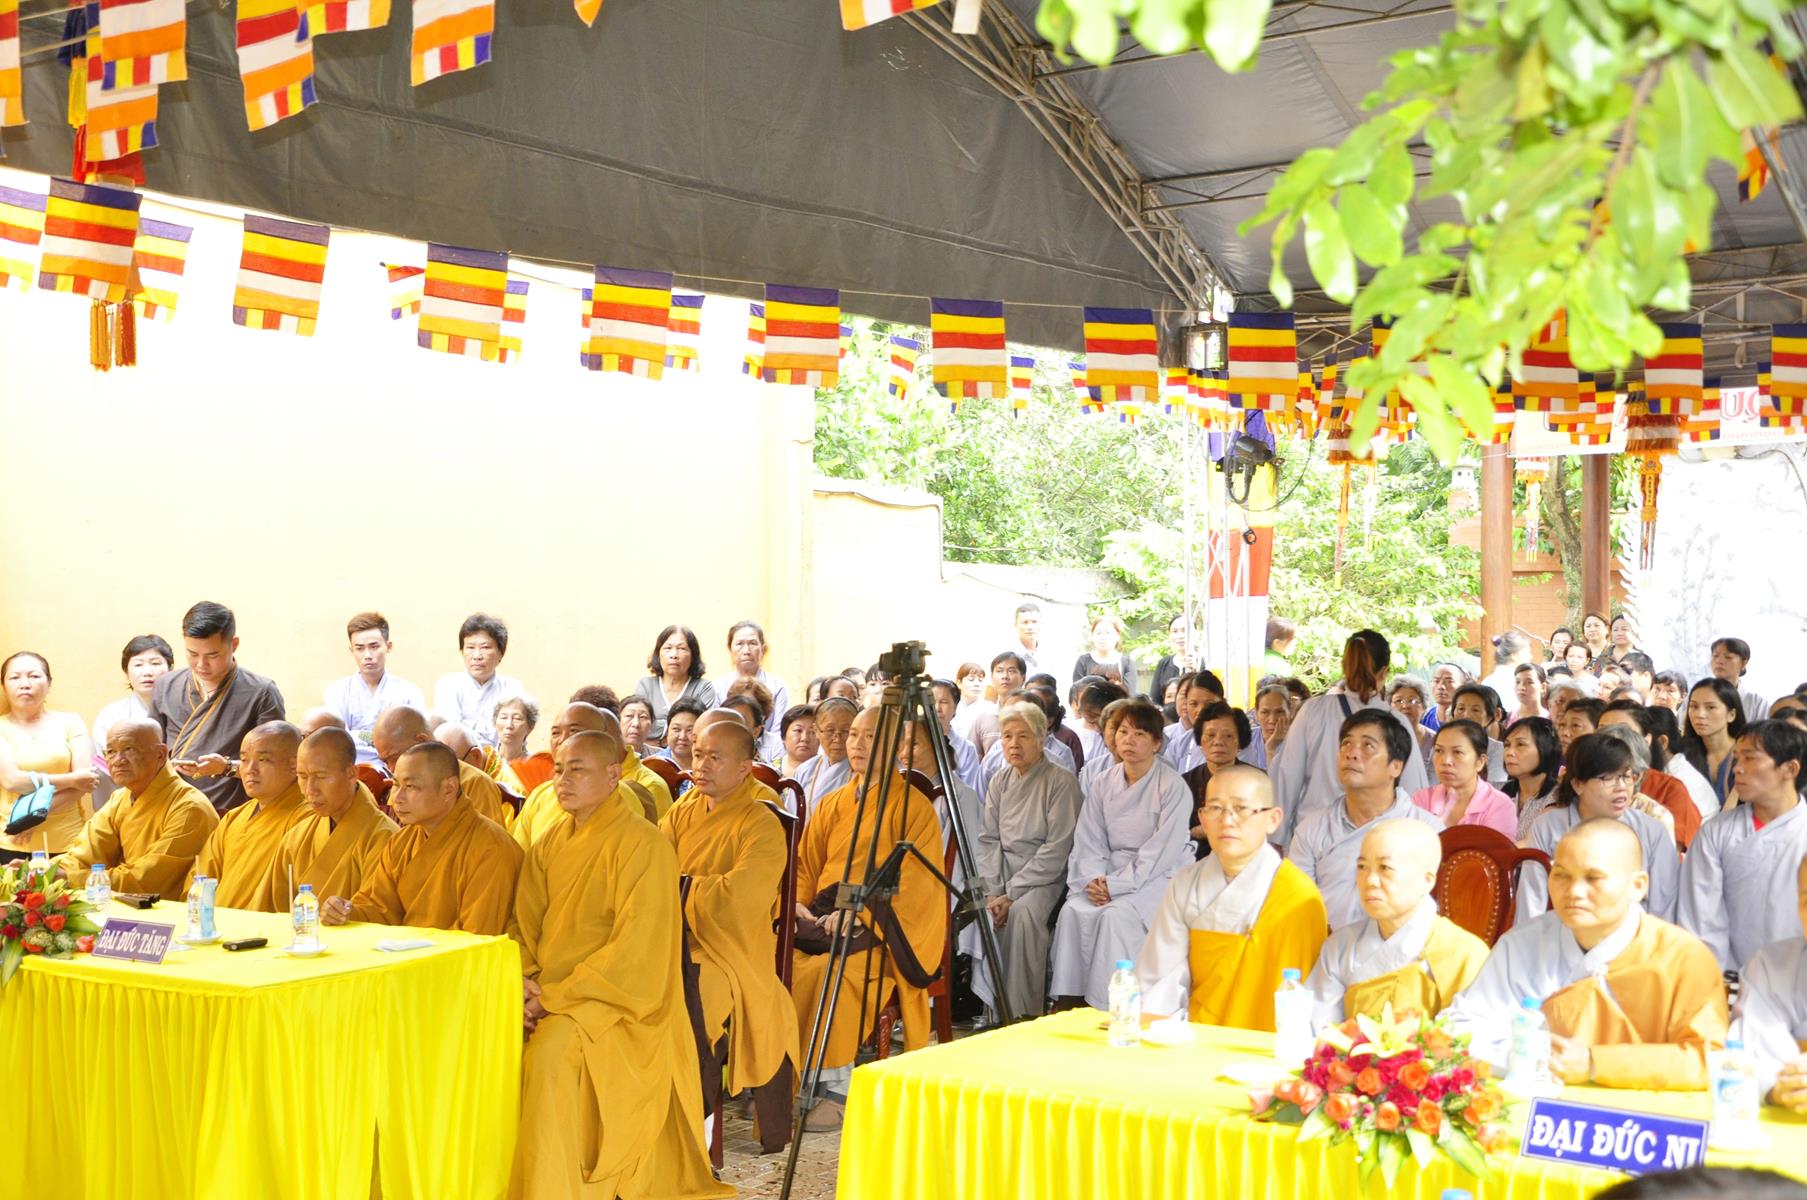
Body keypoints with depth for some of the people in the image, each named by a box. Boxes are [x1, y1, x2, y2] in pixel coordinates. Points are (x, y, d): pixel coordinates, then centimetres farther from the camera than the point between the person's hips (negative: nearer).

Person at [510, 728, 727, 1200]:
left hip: (619, 999, -7)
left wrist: (557, 996, -20)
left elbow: (636, 947, -17)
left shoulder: (643, 845, -12)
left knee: (549, 1047, -31)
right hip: (548, 991, 7)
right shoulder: (551, 844, 11)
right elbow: (524, 923, 11)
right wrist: (523, 982, -10)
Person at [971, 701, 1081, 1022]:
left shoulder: (1061, 782, -7)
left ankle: (1024, 1013, -26)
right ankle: (989, 1007, -14)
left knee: (1024, 911, -34)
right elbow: (987, 839, 9)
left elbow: (1056, 850, -13)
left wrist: (1012, 893, -16)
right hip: (1001, 872, 5)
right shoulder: (1000, 781, 12)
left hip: (1045, 877, -5)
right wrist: (993, 891, -8)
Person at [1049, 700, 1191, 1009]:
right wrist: (1094, 879, -13)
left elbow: (1161, 851, -13)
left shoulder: (1173, 787, -7)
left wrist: (1116, 885, -18)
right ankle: (1070, 1000, -20)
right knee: (1074, 911, -23)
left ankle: (1109, 1006, -27)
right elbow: (1089, 841, 7)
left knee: (1116, 915, -31)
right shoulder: (1103, 785, 10)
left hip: (1157, 877, -5)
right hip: (1109, 874, 5)